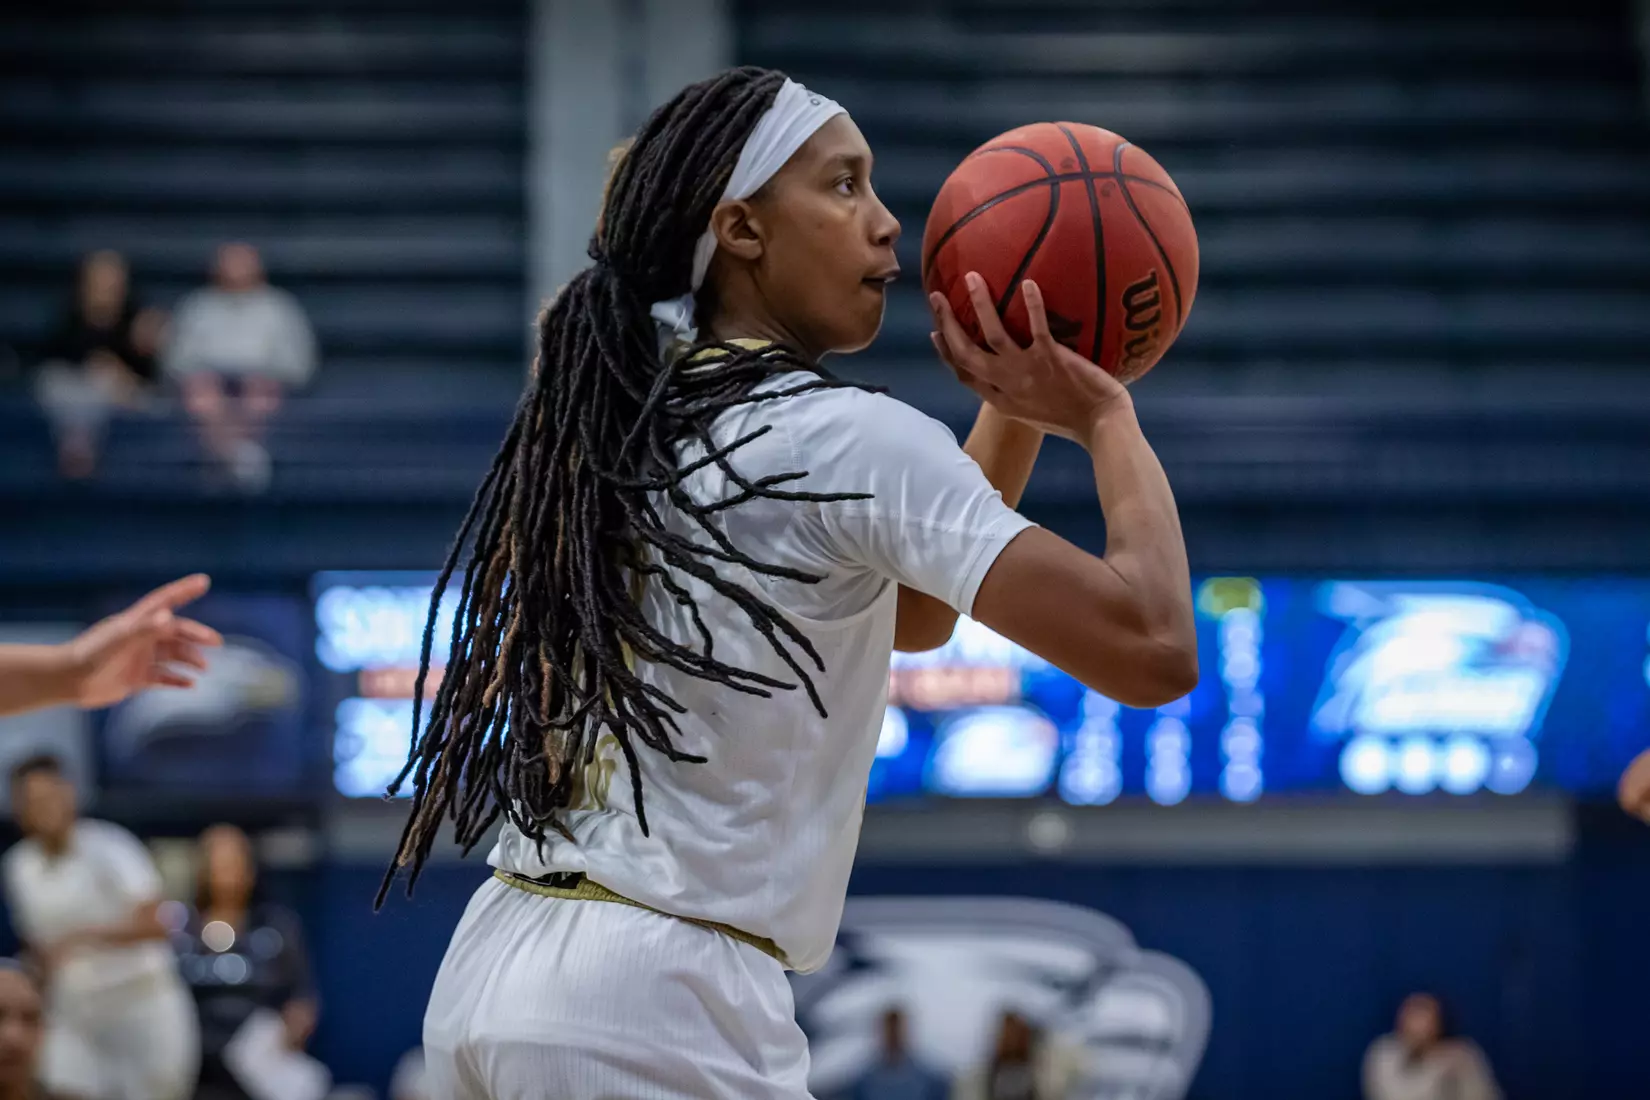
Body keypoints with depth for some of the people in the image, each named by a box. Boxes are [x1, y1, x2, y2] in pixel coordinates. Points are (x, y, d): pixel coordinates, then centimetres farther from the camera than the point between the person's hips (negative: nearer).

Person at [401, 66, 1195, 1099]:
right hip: (657, 1007, -9)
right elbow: (1152, 647, -14)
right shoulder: (845, 438, -9)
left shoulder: (623, 428, 16)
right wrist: (1108, 416, 0)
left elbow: (913, 612, 28)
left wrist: (1018, 415, 17)